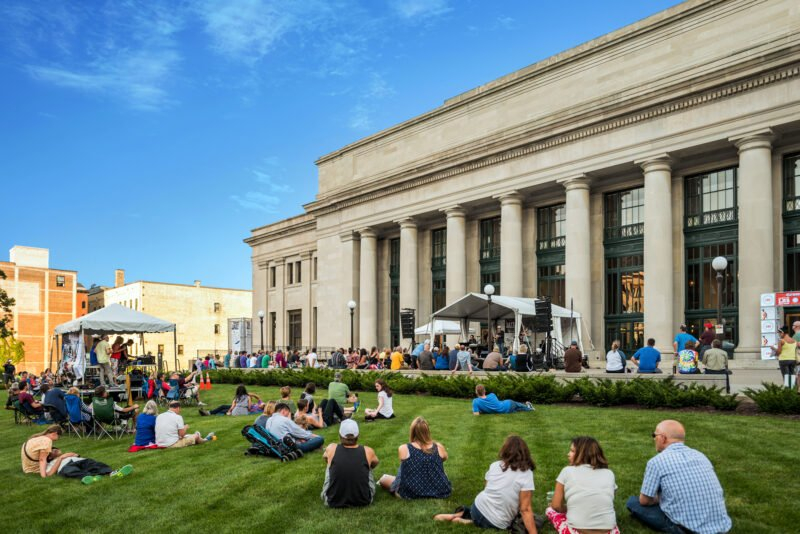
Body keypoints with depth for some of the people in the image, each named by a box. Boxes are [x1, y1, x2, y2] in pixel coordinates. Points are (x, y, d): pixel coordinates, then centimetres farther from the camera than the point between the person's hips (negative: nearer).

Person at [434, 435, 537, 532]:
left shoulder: (495, 465, 0)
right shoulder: (526, 473, -16)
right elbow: (525, 510, -17)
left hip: (477, 509, 7)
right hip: (496, 525, -7)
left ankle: (463, 514, 9)